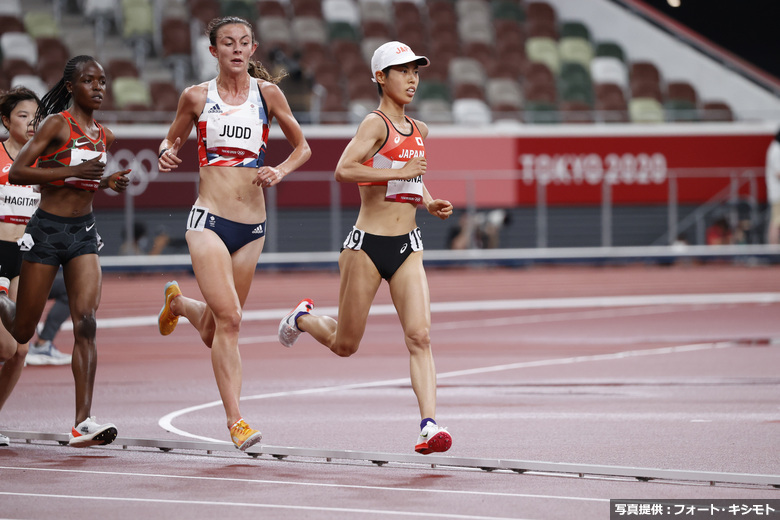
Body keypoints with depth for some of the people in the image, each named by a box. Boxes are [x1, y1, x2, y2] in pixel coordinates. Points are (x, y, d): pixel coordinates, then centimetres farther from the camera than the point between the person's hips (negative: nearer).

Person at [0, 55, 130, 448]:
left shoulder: (104, 136, 10)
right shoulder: (56, 124, -9)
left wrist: (108, 183, 5)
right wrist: (73, 170, -23)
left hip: (83, 232, 4)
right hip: (47, 229, -4)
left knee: (86, 321, -14)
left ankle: (83, 424, -20)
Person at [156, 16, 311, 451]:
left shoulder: (267, 93, 4)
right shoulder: (197, 97, 2)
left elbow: (302, 147, 13)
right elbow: (172, 140, 18)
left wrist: (281, 172, -6)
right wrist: (167, 154, -5)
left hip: (252, 226, 3)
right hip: (209, 220, -3)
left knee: (215, 330, 12)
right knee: (228, 319, -18)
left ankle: (179, 302, 47)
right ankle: (235, 419, -14)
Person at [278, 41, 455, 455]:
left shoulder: (418, 131, 13)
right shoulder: (376, 123, -10)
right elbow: (344, 170, -26)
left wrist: (431, 204, 11)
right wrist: (399, 172, -27)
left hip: (407, 248, 5)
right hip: (368, 245, -5)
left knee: (419, 336, -13)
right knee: (345, 346, 9)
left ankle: (430, 424, -20)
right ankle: (303, 318, 41)